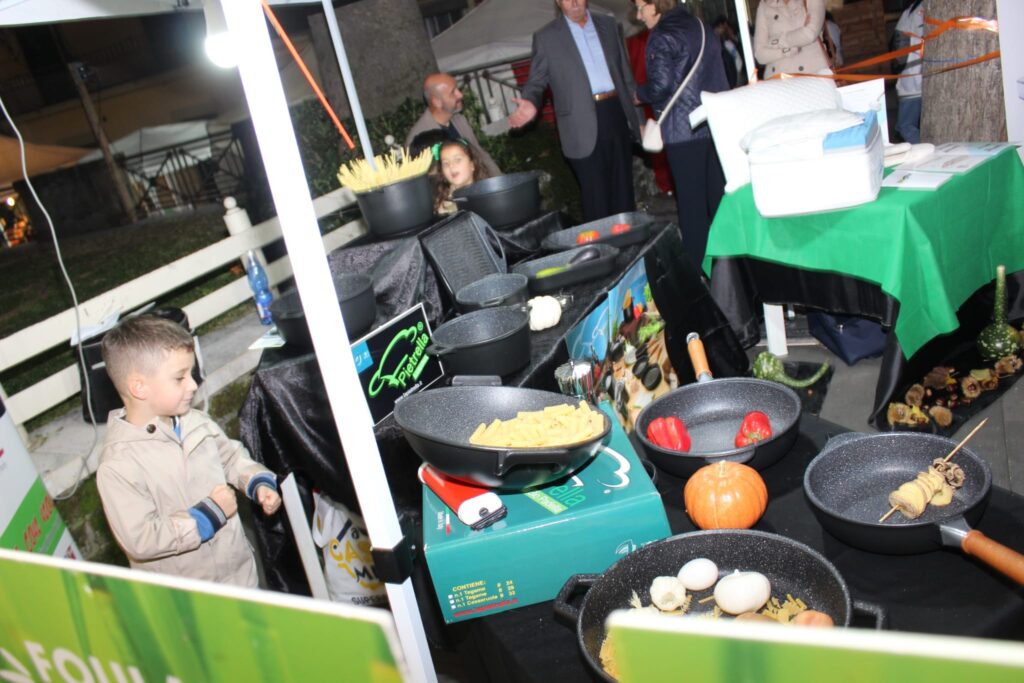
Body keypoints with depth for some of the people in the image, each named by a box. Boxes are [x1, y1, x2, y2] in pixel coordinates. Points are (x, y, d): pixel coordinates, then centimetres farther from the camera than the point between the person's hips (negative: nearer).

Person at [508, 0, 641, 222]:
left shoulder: (608, 24, 13)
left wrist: (638, 116, 14)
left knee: (624, 193, 11)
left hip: (617, 113, 4)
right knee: (596, 201, -1)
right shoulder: (546, 37, 2)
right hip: (584, 126, -4)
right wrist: (531, 102, -20)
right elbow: (536, 81, 3)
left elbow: (626, 74, 16)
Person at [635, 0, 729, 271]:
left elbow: (661, 86, -18)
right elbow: (721, 71, 19)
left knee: (691, 198, -1)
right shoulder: (701, 27, 14)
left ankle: (697, 266, 5)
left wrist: (639, 94, 1)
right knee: (719, 192, 13)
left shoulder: (662, 37, -10)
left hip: (685, 129, -7)